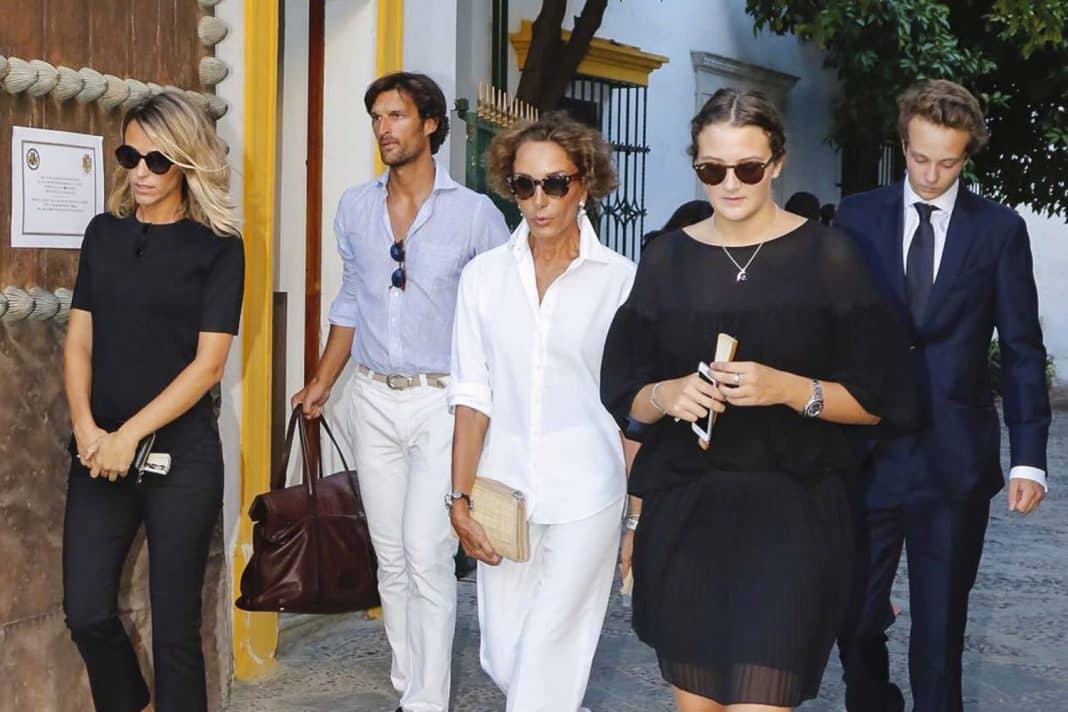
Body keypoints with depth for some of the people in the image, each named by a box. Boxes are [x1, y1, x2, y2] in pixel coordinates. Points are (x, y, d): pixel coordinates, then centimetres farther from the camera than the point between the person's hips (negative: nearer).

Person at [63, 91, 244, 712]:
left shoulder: (217, 247, -3)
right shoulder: (104, 234, 9)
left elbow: (208, 363, -9)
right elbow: (79, 339, 8)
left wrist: (129, 435, -13)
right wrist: (86, 428, -7)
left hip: (181, 452, -4)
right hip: (101, 450, 4)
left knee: (175, 623, 3)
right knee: (87, 611, 4)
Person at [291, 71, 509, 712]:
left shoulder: (475, 213, -6)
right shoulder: (355, 207, 7)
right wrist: (323, 381, 15)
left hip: (442, 401, -4)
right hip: (373, 399, 5)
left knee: (428, 557, -9)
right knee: (391, 558, 10)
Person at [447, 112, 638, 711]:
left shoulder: (620, 278, -3)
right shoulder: (484, 275, 4)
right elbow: (473, 394, 4)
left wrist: (641, 516, -1)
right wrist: (460, 498, -1)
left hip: (584, 494, -3)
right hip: (502, 488, 3)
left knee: (548, 661, -2)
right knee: (503, 658, 10)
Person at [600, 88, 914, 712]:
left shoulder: (827, 256, -2)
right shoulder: (668, 259, 6)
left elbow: (876, 399, -2)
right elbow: (625, 397, 8)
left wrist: (791, 390, -19)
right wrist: (666, 395, -13)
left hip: (792, 511, -2)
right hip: (683, 513, 3)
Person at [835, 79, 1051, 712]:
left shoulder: (1000, 230, 2)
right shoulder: (857, 218, 4)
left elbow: (1022, 350, 2)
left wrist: (1029, 457, -4)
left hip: (956, 460, -1)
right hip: (867, 450, 1)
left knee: (941, 624, 8)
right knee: (855, 615, 7)